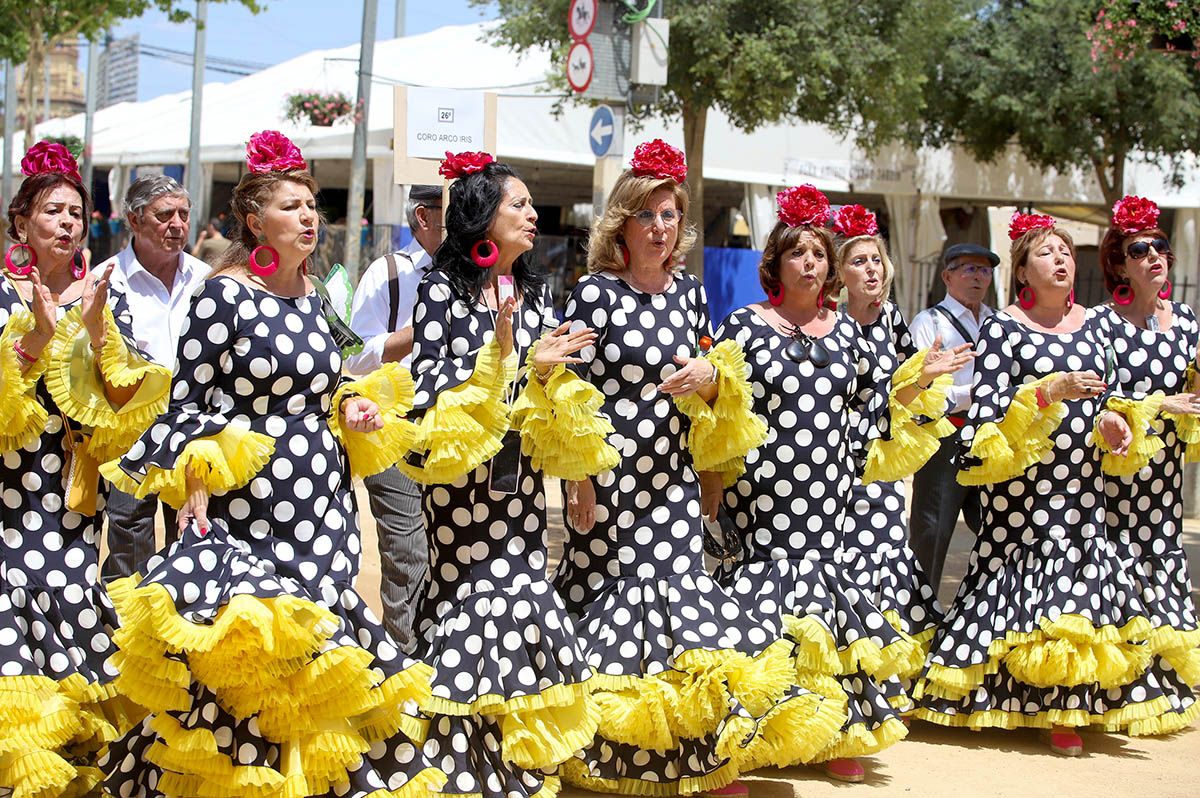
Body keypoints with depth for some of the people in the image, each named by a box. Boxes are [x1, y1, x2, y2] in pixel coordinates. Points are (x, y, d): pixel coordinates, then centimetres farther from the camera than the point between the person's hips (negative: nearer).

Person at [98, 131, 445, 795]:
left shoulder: (312, 296, 11)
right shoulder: (224, 294, -8)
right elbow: (187, 399, -6)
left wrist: (352, 408, 3)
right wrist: (194, 479, -17)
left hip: (322, 507, 6)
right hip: (245, 511, -6)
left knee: (311, 659, 7)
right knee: (245, 659, -7)